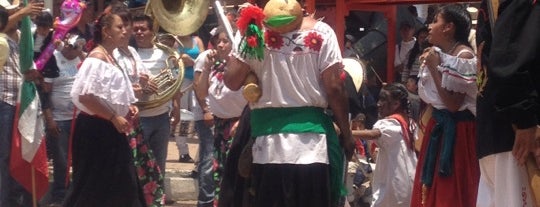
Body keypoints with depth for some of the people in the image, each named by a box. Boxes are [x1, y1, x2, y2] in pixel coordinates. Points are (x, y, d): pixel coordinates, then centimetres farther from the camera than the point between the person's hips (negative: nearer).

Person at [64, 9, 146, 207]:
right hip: (96, 129, -10)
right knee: (93, 185, -3)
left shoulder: (111, 57, 14)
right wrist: (114, 118, -21)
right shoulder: (97, 58, -15)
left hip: (110, 130, 10)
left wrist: (127, 107, 8)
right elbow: (85, 96, -24)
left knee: (120, 185, 11)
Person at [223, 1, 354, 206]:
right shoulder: (321, 32, -3)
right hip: (312, 140, 0)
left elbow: (232, 81, -4)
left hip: (268, 137, 1)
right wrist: (346, 134, 6)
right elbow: (334, 88, -5)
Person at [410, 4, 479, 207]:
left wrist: (434, 68, -17)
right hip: (437, 127, 9)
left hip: (457, 131, -9)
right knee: (432, 189, 11)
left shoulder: (464, 56, -15)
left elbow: (453, 104, -22)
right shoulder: (438, 54, 9)